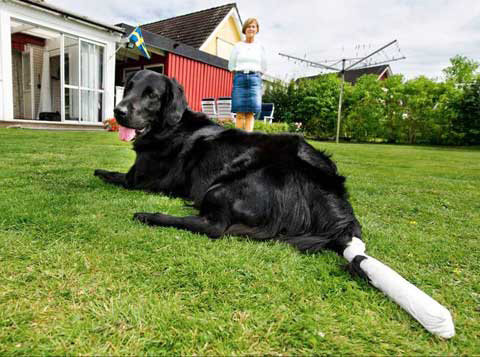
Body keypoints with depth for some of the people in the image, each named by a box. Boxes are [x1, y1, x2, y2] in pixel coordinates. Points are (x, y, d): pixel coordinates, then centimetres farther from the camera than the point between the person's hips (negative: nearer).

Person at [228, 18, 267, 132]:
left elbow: (263, 67, 16)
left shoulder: (260, 47, 12)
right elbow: (231, 65, 13)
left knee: (250, 113, -6)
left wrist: (255, 75, 11)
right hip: (240, 78, 0)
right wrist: (240, 75, 9)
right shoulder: (238, 46, 10)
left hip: (254, 79, 0)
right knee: (240, 113, -6)